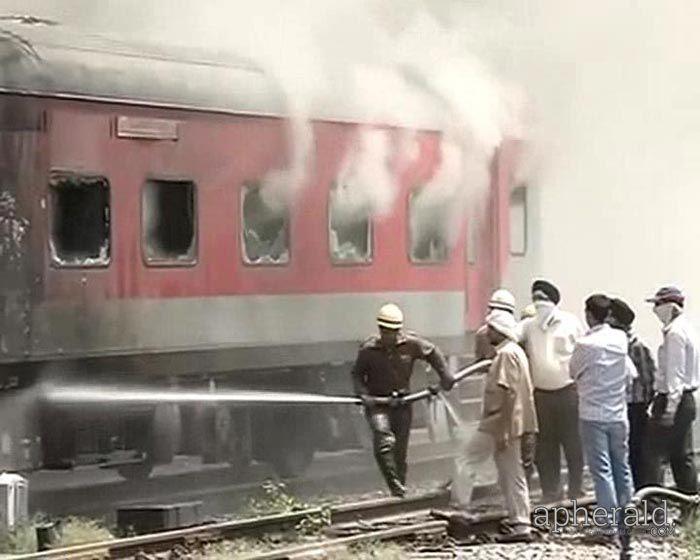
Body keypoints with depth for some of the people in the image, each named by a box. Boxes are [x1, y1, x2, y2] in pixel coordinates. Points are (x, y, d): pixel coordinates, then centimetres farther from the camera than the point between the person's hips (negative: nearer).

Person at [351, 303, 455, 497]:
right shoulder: (368, 349, -11)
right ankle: (396, 488, -23)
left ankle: (401, 488, 20)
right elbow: (357, 374, 1)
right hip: (377, 403, -3)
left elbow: (433, 353, 10)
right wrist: (363, 394, -14)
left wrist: (445, 376, 6)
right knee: (385, 441, -24)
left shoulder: (411, 344, -7)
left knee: (400, 450, 7)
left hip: (402, 403, 3)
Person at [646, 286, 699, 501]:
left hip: (673, 399, -10)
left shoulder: (675, 333, -15)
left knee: (654, 453, -8)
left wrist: (669, 409, -21)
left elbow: (675, 374, -20)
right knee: (682, 455, 14)